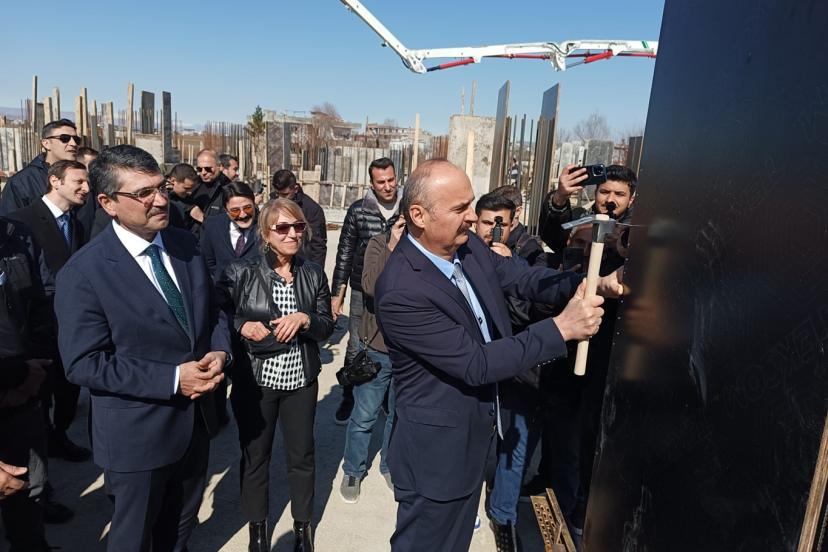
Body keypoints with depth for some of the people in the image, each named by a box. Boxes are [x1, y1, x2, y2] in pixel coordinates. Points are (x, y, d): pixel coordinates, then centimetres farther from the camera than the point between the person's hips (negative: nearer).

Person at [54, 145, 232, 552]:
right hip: (137, 434, -5)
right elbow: (83, 364, -20)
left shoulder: (185, 245, -2)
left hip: (195, 418, 5)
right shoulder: (83, 273, -20)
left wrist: (219, 352, -13)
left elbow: (212, 310, 7)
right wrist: (172, 379, -25)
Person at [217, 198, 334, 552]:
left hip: (301, 380, 2)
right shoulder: (240, 273, -9)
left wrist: (305, 319, -18)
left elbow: (327, 326, 1)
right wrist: (242, 326, -21)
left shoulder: (314, 274, -1)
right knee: (255, 456, 15)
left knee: (302, 456, 15)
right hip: (255, 380, -2)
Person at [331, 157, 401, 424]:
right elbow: (344, 253, 0)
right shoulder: (358, 210, -5)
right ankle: (348, 399, 30)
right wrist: (337, 293, 0)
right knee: (355, 350, 8)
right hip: (363, 292, -1)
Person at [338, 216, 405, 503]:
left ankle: (390, 466, 42)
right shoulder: (379, 243, -9)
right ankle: (353, 471, 34)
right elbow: (370, 286, -24)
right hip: (378, 348, -2)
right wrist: (392, 248, -28)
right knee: (364, 416, 11)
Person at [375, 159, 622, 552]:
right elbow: (476, 364, -29)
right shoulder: (401, 291, -31)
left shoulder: (467, 245, -7)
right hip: (436, 447, -7)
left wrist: (594, 284, -14)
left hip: (474, 431, 8)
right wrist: (562, 328, -27)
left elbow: (522, 278, 2)